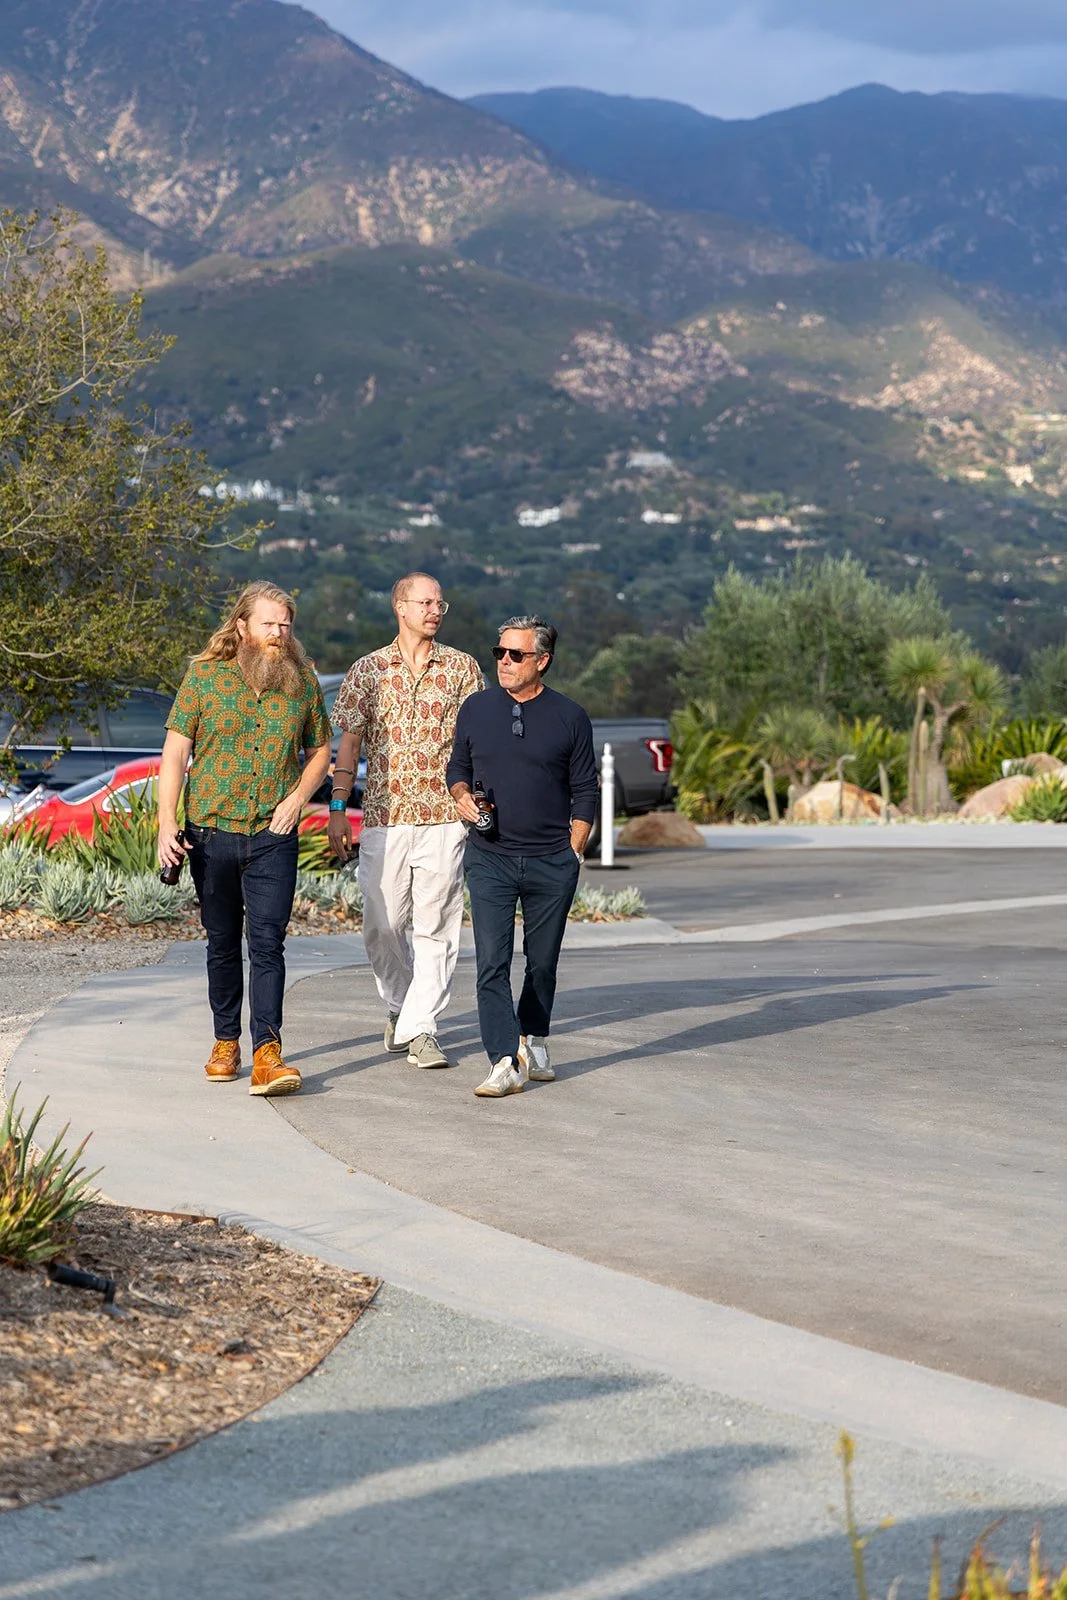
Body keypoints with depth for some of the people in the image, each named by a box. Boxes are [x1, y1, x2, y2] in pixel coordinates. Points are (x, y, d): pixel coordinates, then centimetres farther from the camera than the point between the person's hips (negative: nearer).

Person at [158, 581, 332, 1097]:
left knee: (267, 942, -11)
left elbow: (319, 751, 15)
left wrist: (297, 798, -3)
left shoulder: (302, 681, 4)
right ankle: (226, 1043, 25)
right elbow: (175, 752, -1)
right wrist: (167, 823, -10)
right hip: (212, 831, 0)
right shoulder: (205, 675, -1)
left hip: (273, 836, 0)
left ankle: (267, 1054, -15)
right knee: (222, 942, 12)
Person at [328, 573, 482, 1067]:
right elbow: (350, 742, 8)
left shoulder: (462, 668, 6)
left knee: (435, 927, -4)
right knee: (382, 924, 4)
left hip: (444, 817, -1)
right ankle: (400, 1005, 27)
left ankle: (420, 1028, 0)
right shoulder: (368, 670, 7)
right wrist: (337, 809, 2)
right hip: (383, 816, 1)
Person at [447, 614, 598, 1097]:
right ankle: (506, 1062, -12)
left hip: (552, 862, 0)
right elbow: (457, 767, 19)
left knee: (543, 960, 11)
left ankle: (534, 1040, 32)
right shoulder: (476, 709, 6)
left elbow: (584, 793, 6)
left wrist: (573, 852, 0)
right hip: (489, 858, 0)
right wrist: (462, 796, -3)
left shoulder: (569, 717, 1)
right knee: (492, 962, -10)